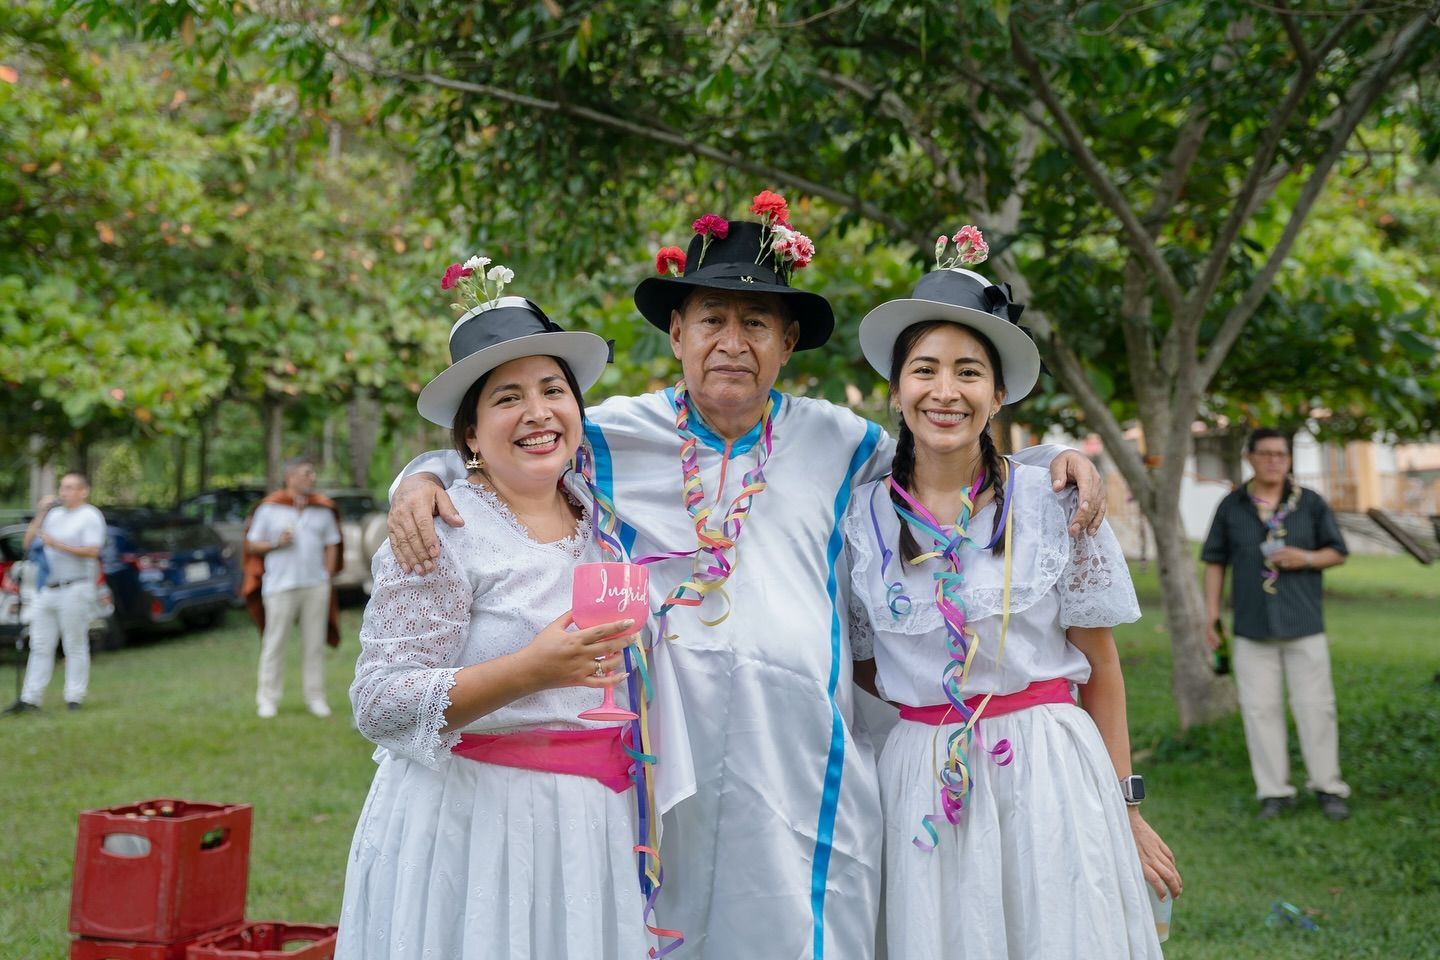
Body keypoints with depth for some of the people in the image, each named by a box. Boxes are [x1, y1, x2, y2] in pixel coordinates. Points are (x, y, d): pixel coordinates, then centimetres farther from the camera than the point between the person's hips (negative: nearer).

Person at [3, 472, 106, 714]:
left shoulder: (90, 517, -3)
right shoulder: (54, 515, 16)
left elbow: (92, 551, -15)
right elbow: (28, 544, 15)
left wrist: (56, 544, -17)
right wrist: (40, 515, 4)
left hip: (75, 589, -7)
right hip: (47, 590, 7)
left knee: (75, 646, -1)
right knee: (40, 645, 6)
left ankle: (74, 698, 4)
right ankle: (30, 698, 8)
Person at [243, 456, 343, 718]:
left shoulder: (323, 508, 10)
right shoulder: (270, 508, 1)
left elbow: (332, 544, 12)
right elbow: (252, 545, 4)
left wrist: (327, 578, 2)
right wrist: (276, 543, -14)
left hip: (316, 586, 3)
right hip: (281, 586, -3)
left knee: (314, 643, 4)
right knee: (274, 643, -2)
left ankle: (316, 698, 10)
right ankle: (268, 699, 4)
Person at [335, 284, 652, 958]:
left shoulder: (597, 519, 9)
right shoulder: (442, 531, -10)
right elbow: (378, 706, -17)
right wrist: (531, 671, -26)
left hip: (591, 825, 6)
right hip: (472, 821, -6)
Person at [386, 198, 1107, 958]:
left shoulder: (839, 444, 11)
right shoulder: (614, 438, 6)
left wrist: (1057, 460, 10)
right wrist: (421, 480, -5)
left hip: (800, 765, 1)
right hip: (665, 765, -1)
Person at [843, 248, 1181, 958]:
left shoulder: (1054, 502, -3)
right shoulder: (861, 519, 0)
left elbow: (1100, 667, 2)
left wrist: (1124, 807, 1)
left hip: (1053, 774, -1)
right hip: (921, 786, 1)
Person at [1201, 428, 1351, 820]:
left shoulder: (1311, 503, 2)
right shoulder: (1231, 507, 4)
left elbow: (1337, 552, 7)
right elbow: (1215, 561, 8)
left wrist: (1307, 558, -13)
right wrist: (1211, 612, 3)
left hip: (1304, 625, -1)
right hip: (1252, 627, 1)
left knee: (1315, 707, 1)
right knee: (1260, 709, 2)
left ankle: (1327, 786, 13)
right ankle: (1273, 791, 10)